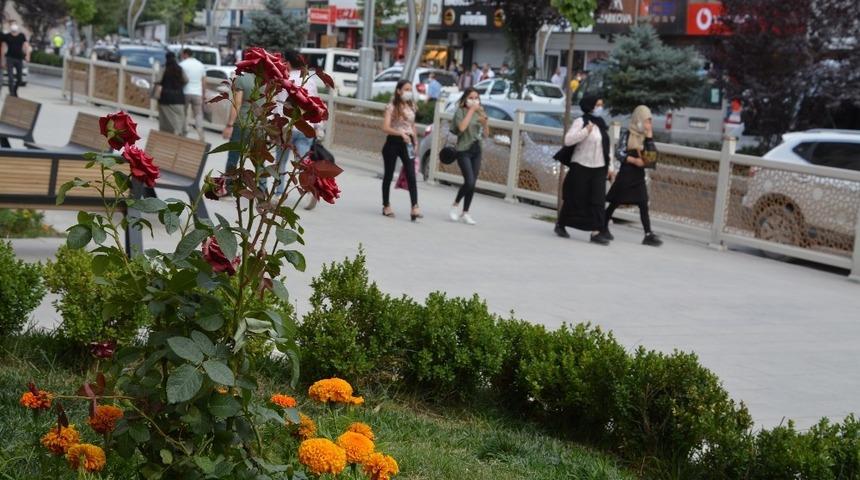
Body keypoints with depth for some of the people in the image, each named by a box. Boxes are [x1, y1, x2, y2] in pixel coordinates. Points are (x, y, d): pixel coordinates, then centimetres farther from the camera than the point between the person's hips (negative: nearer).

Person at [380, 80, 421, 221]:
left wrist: (415, 143, 13)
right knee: (389, 175, 7)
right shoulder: (392, 107, -7)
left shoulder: (412, 107, 9)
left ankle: (415, 208, -17)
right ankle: (386, 206, 20)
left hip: (407, 143, 4)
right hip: (393, 142, -4)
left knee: (411, 175, -9)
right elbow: (385, 127, -17)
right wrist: (401, 133, -31)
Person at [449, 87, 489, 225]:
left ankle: (465, 213, 11)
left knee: (472, 184, 2)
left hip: (476, 151, 5)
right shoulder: (461, 111, -3)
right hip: (464, 150, -5)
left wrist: (485, 123, -7)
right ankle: (455, 205, 6)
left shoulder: (479, 113, 10)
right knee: (469, 182, -16)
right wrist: (471, 110, -17)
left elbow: (486, 135, 12)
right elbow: (462, 127, -21)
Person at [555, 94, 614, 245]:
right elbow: (568, 140, -19)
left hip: (599, 168, 5)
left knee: (598, 200, -4)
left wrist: (609, 166, 13)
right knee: (574, 198, 3)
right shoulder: (581, 122, -7)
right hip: (581, 167, -5)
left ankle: (596, 232, -6)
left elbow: (606, 147, 18)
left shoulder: (601, 124, 13)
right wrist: (586, 131, -23)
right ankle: (560, 225, 22)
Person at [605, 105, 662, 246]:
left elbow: (653, 154, -2)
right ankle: (603, 226, 21)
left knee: (643, 204, -4)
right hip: (626, 174, -4)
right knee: (616, 202, 6)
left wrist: (649, 137, -8)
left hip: (639, 175, 4)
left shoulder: (646, 136, 7)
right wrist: (634, 160, -22)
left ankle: (648, 234, -8)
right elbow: (619, 153, -13)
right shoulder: (627, 135, -7)